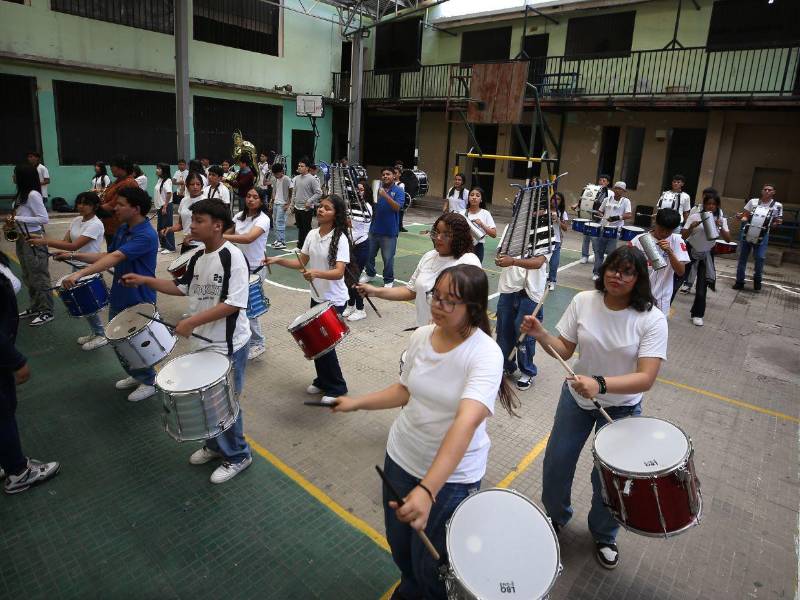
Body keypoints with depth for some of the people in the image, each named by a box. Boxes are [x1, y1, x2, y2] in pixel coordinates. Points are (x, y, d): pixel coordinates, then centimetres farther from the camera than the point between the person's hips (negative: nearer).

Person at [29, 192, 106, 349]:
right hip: (76, 266, 8)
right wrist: (44, 241, -13)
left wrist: (45, 241, -28)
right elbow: (65, 241, 4)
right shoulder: (76, 221, 7)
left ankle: (101, 336, 14)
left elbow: (74, 246, -26)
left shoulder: (95, 225, -20)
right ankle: (94, 332, 28)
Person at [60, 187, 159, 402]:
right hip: (118, 297, 9)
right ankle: (135, 375, 39)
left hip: (139, 301, -9)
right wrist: (75, 255, 2)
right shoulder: (123, 229, 6)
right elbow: (108, 255, 14)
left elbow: (116, 258, -34)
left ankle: (149, 382, 27)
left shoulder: (146, 235, -24)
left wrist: (80, 273, -40)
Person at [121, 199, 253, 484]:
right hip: (203, 343, 8)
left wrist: (192, 322, -26)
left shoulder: (232, 257, -21)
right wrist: (145, 280, 9)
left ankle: (237, 456, 27)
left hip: (229, 346, -8)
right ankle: (215, 444, 43)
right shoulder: (198, 258, 5)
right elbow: (183, 287, 19)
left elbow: (233, 304, -25)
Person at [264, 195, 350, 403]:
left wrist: (316, 273, -43)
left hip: (334, 300, -6)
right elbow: (301, 263, 8)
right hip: (316, 297, 6)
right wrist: (278, 260, -5)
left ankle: (337, 388, 19)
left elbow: (339, 272, -27)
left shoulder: (340, 238, -18)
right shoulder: (312, 234, 1)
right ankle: (323, 380, 34)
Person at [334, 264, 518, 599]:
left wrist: (427, 489, -47)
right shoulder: (420, 336, -7)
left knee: (430, 567, 11)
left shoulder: (486, 354, -25)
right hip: (400, 458, 6)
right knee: (399, 545, 25)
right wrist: (356, 403, 3)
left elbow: (467, 422, -38)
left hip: (452, 475, -5)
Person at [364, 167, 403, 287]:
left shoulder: (398, 191, -3)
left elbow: (397, 207, -17)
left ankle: (388, 280, 15)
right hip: (374, 229, 4)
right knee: (369, 254, 14)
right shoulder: (377, 189, 5)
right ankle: (370, 274, 35)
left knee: (388, 258, 0)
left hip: (389, 231, -4)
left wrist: (386, 195, -27)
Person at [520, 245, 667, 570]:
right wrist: (540, 334, -27)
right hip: (576, 396, 3)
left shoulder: (652, 320, -22)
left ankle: (604, 536, 43)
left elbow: (646, 378, -28)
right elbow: (565, 349, -7)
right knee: (555, 465, 13)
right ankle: (557, 516, 46)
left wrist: (600, 384, -44)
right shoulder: (583, 301, -14)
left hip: (621, 407, -2)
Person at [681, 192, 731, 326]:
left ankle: (697, 314, 11)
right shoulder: (694, 216, -13)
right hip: (690, 251, -2)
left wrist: (720, 227, -27)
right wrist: (691, 227, -33)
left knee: (702, 284, -1)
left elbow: (728, 239, -12)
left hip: (706, 255, 2)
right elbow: (683, 236, -15)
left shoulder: (721, 219, -5)